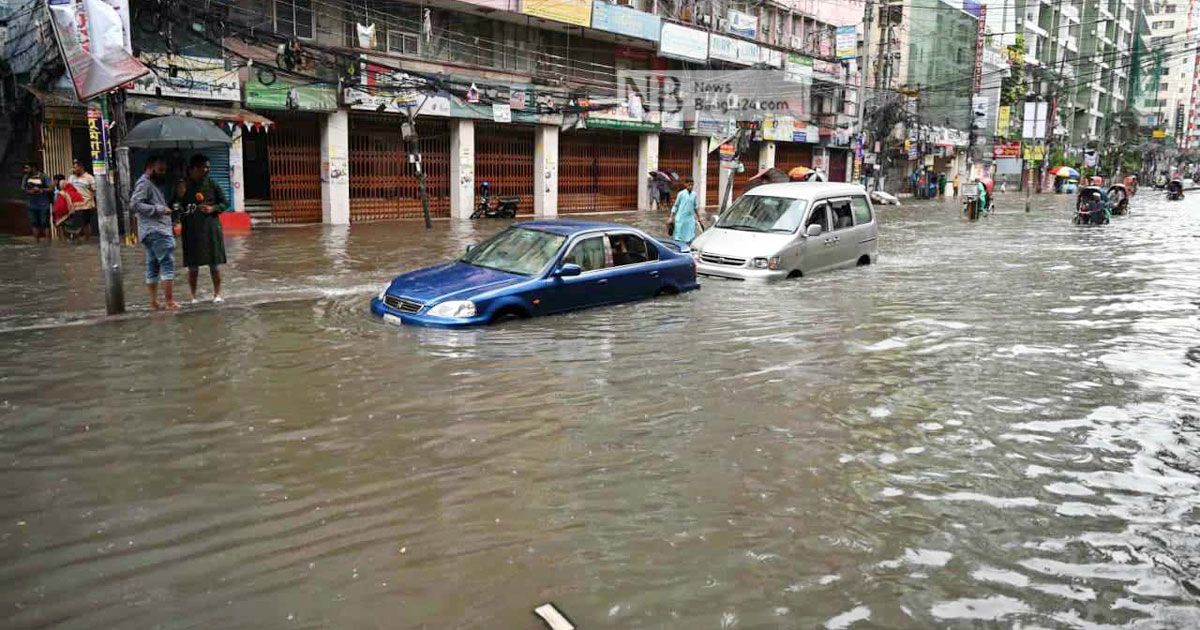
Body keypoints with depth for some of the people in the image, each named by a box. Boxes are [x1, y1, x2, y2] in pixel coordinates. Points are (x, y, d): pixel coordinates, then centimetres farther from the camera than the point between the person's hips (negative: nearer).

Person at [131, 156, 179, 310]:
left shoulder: (152, 184, 23)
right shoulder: (144, 183, -7)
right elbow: (135, 204, -19)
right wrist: (159, 209, -18)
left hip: (159, 230, 10)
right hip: (156, 231, -10)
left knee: (153, 266, 9)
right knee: (167, 264, -13)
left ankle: (154, 302, 12)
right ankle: (169, 302, -16)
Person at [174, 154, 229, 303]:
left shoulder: (211, 184, 2)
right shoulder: (182, 186, 1)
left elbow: (225, 203, 6)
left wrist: (213, 208, -12)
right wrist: (180, 195, -14)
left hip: (210, 229, 0)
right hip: (191, 230, 0)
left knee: (214, 263, 6)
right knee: (192, 266, 5)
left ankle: (217, 293, 18)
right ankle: (193, 296, 16)